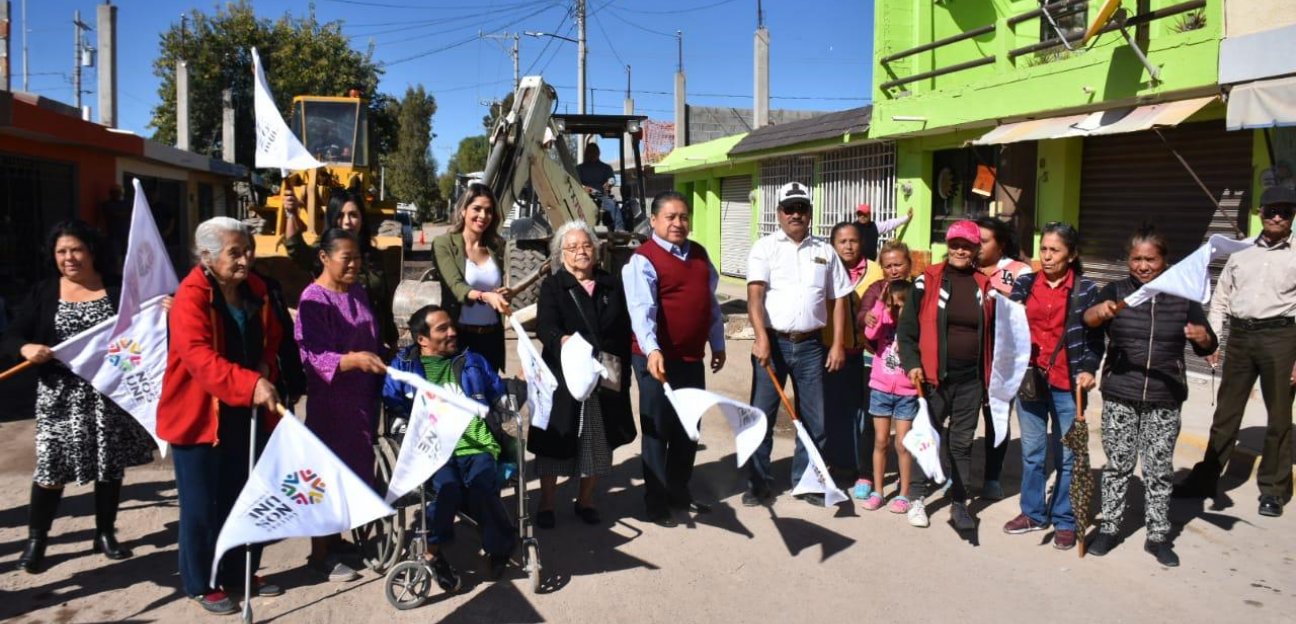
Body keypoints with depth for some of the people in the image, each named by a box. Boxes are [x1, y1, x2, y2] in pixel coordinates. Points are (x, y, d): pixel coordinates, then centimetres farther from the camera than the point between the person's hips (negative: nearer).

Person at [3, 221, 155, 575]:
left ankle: (105, 534, 25)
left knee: (111, 464, 9)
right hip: (60, 396, 0)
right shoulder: (44, 293, 4)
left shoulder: (118, 290, 0)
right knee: (52, 467, 0)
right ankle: (35, 540, 17)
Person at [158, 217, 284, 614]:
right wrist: (251, 384, -44)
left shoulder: (254, 288, 4)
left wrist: (265, 368, -7)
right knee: (203, 505, 5)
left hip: (248, 413, 7)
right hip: (200, 415, -7)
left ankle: (241, 573, 31)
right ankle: (201, 584, 21)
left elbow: (272, 337, 15)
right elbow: (199, 357, -32)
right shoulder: (191, 297, -19)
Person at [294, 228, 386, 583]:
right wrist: (354, 360, -38)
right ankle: (319, 554, 14)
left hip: (362, 397, 7)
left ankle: (335, 537, 30)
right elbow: (314, 356, -23)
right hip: (330, 401, -7)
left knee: (354, 467, 14)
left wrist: (381, 368, 6)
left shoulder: (357, 292, 9)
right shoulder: (314, 299, -14)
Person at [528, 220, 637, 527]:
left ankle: (586, 500, 28)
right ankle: (546, 504, 18)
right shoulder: (553, 286, 2)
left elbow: (624, 331, 11)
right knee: (555, 439, 2)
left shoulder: (611, 285, 12)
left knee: (599, 440, 10)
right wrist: (561, 340, -36)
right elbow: (544, 326, -14)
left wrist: (622, 369, 3)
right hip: (564, 377, -3)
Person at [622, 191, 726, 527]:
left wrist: (717, 343, 17)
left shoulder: (699, 254, 11)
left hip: (693, 357, 7)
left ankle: (679, 492, 33)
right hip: (658, 358, -7)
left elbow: (711, 301, 17)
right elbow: (642, 309, -25)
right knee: (658, 430, 3)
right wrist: (652, 350, -38)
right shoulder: (643, 260, -13)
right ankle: (656, 502, 16)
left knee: (689, 428, 17)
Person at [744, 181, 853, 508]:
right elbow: (755, 294, -13)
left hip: (810, 345, 3)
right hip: (773, 343, -3)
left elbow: (839, 298, 11)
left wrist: (838, 344, 4)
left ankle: (806, 480, 23)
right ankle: (759, 483, 12)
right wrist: (761, 338, -25)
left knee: (813, 419, 8)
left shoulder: (825, 251, 10)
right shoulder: (765, 248, -1)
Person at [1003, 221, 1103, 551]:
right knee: (1032, 451, 12)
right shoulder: (1024, 283, 5)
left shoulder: (1086, 289, -2)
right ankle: (1034, 513, 26)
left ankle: (1064, 521, 18)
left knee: (1067, 455, 5)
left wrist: (1088, 369, -13)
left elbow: (1094, 337, 0)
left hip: (1067, 384, -3)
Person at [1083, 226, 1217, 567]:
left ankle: (1158, 536, 20)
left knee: (1159, 470, 7)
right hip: (1120, 396, -1)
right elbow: (1086, 321, -15)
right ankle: (1109, 528, 20)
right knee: (1117, 465, 7)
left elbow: (1207, 346, 6)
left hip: (1164, 400, 1)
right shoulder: (1116, 291, 2)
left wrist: (1203, 338, -18)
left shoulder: (1182, 297, 4)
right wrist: (1100, 310, -37)